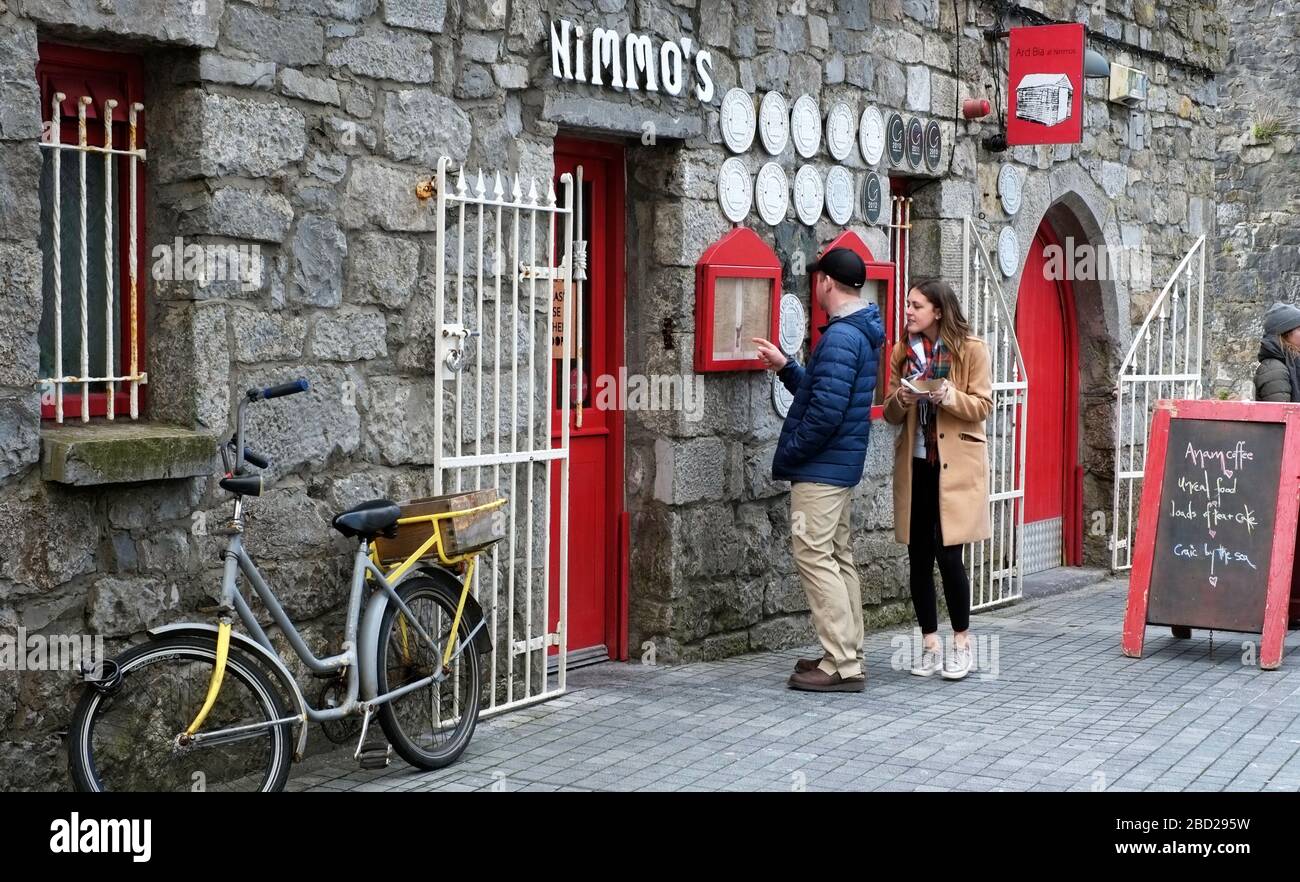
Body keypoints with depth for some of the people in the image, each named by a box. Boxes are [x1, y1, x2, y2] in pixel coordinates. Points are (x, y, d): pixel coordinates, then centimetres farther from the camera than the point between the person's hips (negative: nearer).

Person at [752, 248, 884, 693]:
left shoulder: (841, 336, -19)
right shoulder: (862, 333, 15)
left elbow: (826, 409, -25)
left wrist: (788, 453, -14)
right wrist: (785, 367, 20)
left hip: (820, 467, -11)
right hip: (842, 465, 11)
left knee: (815, 557, -9)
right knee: (837, 557, 15)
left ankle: (842, 666, -8)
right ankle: (846, 654, 21)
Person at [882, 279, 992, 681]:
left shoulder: (970, 349, -3)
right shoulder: (903, 351, 10)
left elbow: (983, 406, -5)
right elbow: (891, 414, 12)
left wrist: (948, 397, -21)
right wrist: (900, 399, -10)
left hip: (954, 465, -4)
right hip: (915, 465, 5)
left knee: (948, 554, -8)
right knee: (918, 556, 5)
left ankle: (961, 641, 9)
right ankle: (930, 643, 16)